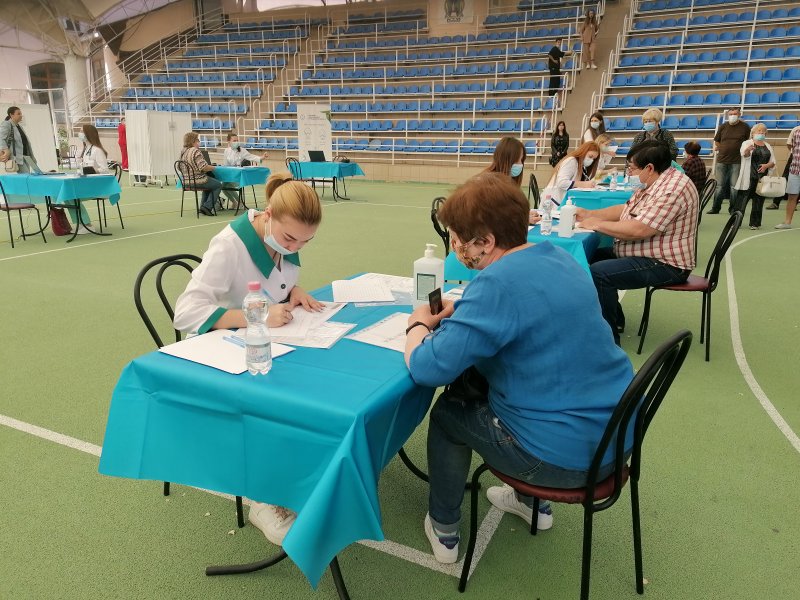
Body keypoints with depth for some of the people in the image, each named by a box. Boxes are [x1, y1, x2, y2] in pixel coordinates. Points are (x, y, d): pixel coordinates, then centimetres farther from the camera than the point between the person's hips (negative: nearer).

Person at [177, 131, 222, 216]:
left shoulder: (182, 152, 9)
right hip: (197, 181, -9)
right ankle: (207, 207, 2)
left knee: (208, 183, 34)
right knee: (218, 185, 12)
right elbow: (203, 167, -23)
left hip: (186, 182, 9)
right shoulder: (195, 151, -17)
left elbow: (179, 167, 15)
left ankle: (203, 206, 28)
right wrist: (213, 167, -7)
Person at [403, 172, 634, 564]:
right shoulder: (556, 257, 2)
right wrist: (457, 312, 6)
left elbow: (426, 369, -25)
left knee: (448, 411, 13)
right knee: (475, 387, 28)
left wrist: (419, 324, -4)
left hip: (568, 455, -8)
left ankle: (444, 531, 30)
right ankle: (532, 501, 43)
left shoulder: (498, 282, -25)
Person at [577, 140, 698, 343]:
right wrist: (589, 214, 6)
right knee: (593, 256, 15)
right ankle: (615, 320, 22)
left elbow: (638, 230, -29)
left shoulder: (672, 189, -23)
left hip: (665, 266, -11)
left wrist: (597, 224, -17)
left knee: (598, 272, -25)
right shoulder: (653, 184, 11)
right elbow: (626, 209, 18)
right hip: (648, 256, 11)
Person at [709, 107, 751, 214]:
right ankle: (715, 208, 12)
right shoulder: (723, 126, 6)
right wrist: (724, 149, 9)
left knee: (734, 186, -1)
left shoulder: (745, 127, 1)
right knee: (719, 185, 5)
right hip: (722, 160, 2)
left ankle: (733, 208, 7)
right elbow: (716, 141, 16)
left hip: (737, 162, -2)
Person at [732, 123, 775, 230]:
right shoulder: (747, 143, 4)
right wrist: (748, 150, -42)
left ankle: (755, 223, 10)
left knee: (758, 200, 4)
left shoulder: (768, 147, 18)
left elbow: (773, 162, 14)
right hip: (749, 177, -4)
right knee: (742, 198, -7)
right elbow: (744, 154, -19)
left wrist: (767, 165, -8)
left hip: (762, 178, 4)